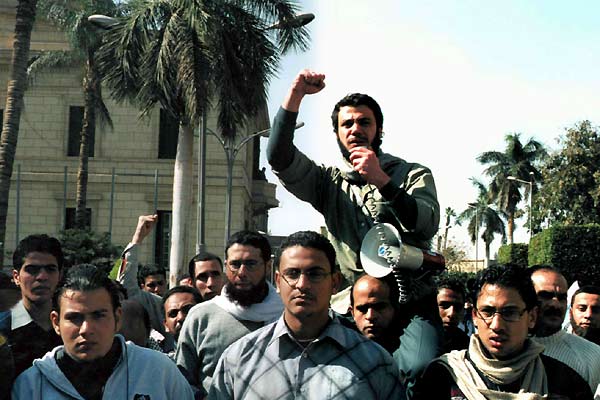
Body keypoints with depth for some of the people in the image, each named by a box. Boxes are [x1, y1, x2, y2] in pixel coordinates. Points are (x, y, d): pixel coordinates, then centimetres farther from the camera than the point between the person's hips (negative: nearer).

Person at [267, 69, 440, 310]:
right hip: (346, 301, 2)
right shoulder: (330, 182, 21)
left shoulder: (413, 175, 13)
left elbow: (427, 227, -5)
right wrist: (296, 93, 1)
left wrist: (381, 180, -16)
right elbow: (279, 157, 7)